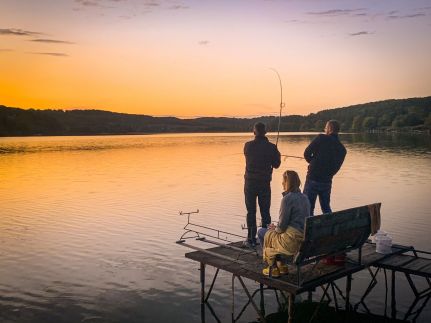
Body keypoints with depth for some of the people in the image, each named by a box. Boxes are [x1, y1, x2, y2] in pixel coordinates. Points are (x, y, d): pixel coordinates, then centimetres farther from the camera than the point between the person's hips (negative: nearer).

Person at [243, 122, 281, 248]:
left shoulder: (248, 146, -5)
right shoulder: (271, 147, -6)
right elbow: (276, 165, 1)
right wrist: (277, 155, 21)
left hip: (250, 182, 0)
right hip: (264, 183, 1)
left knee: (251, 211, 5)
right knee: (265, 212, 10)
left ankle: (251, 239, 7)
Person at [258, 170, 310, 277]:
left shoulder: (287, 199, -16)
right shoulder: (305, 198, 9)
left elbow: (282, 225, -16)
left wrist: (275, 229, 6)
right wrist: (277, 227, 18)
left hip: (292, 241, -8)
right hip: (304, 239, 8)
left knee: (262, 232, 15)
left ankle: (273, 268, 21)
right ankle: (282, 265, 27)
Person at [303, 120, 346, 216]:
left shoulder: (321, 138, -7)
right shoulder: (342, 149, 8)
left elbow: (306, 153, -7)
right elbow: (336, 168, 11)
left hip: (313, 179, -5)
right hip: (327, 182, 5)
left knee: (308, 208, 1)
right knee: (326, 208, 20)